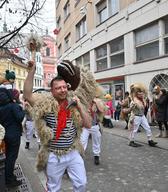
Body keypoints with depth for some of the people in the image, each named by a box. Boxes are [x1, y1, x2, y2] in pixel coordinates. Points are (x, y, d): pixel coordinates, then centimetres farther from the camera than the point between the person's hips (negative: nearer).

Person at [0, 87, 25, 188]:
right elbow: (19, 118, -25)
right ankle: (10, 180, 11)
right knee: (12, 156, 2)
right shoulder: (13, 105, -18)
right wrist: (22, 110, -10)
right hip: (14, 134, -7)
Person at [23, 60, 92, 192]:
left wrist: (80, 106, -15)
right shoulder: (46, 104, -10)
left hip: (73, 153, 3)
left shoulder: (74, 105, -1)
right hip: (53, 156, -2)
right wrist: (32, 70, -28)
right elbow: (27, 95, -24)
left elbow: (88, 125, -4)